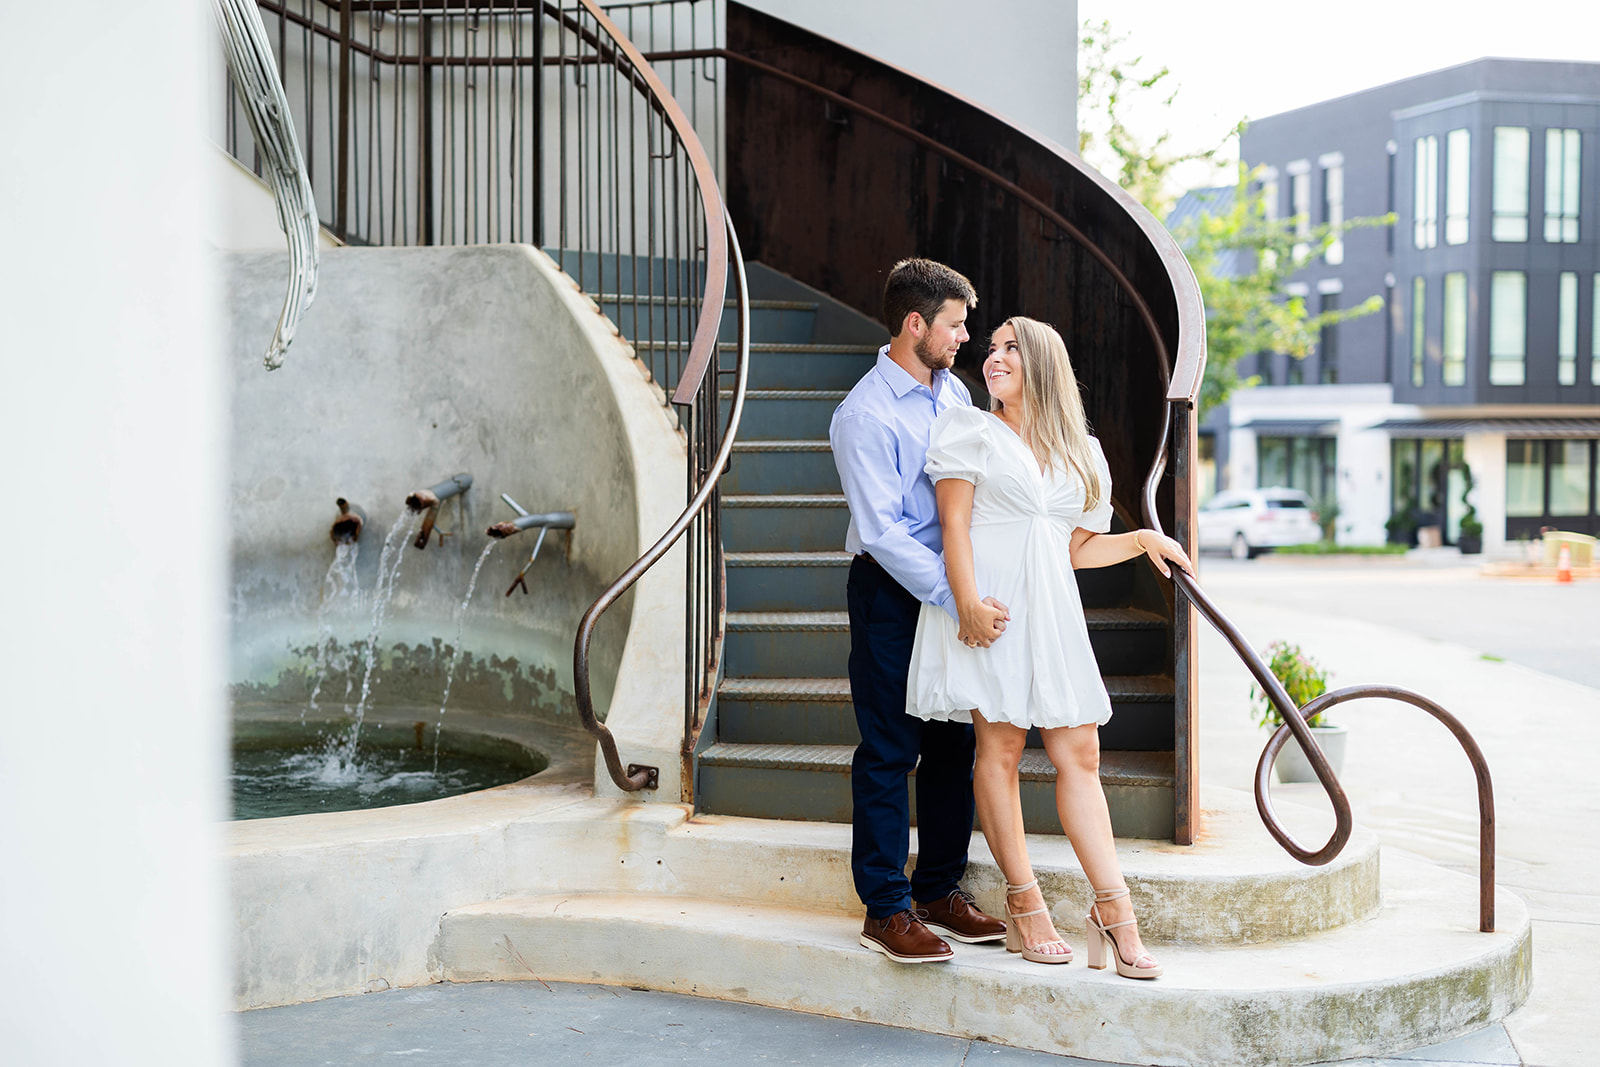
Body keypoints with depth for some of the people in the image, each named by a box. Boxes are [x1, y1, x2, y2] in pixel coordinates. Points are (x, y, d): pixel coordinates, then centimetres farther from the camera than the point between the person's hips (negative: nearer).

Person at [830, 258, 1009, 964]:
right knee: (889, 752, -1)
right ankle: (886, 910, 7)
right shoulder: (864, 415, -15)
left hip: (954, 587, 7)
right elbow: (881, 531, -20)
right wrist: (959, 602, -24)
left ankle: (940, 892, 23)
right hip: (892, 592, -7)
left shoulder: (955, 393, 9)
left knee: (954, 745, 11)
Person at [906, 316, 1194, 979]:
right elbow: (953, 523, -4)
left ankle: (1113, 907, 0)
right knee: (1000, 746, -4)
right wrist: (968, 602, -15)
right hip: (990, 606, -4)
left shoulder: (1079, 451, 18)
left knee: (1080, 755, -1)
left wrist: (1143, 541, 10)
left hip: (1052, 612, 4)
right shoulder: (970, 430, 6)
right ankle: (1024, 906, 3)